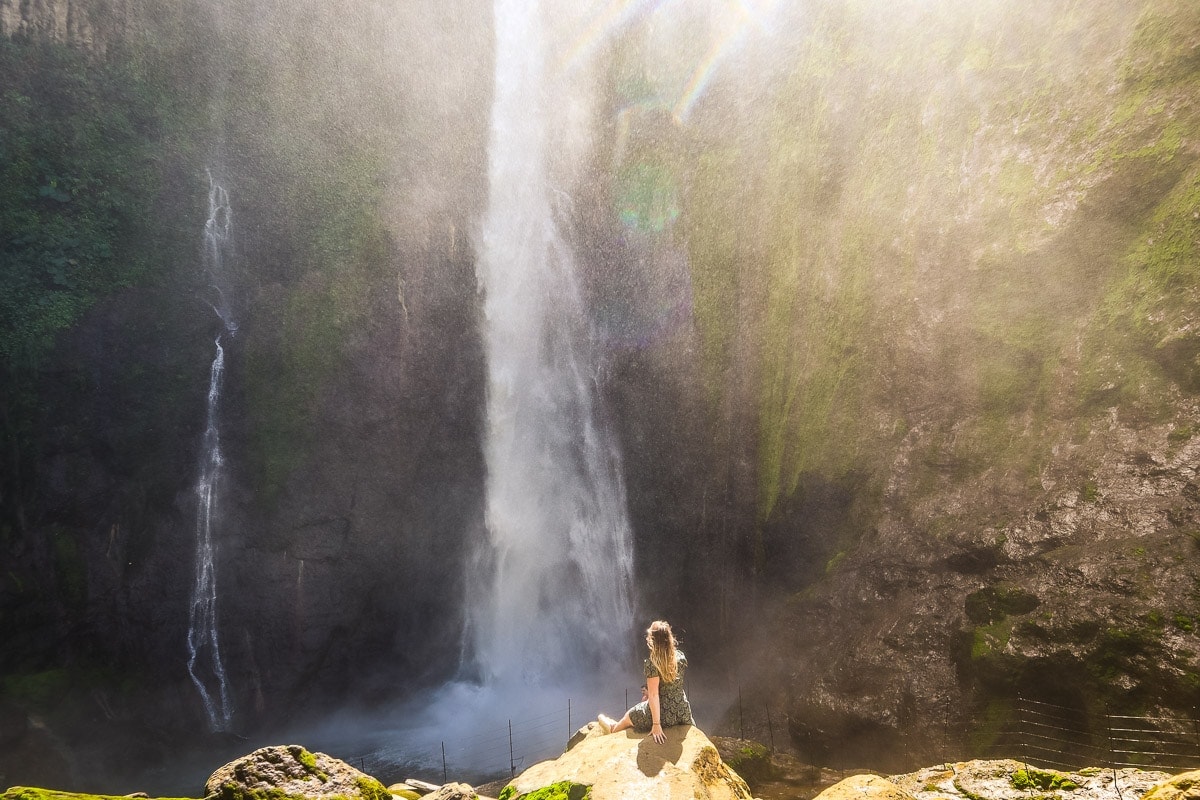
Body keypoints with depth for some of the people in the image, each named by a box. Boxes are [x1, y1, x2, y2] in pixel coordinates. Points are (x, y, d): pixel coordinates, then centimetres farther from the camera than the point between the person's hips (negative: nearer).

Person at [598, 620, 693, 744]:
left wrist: (656, 724, -20)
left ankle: (612, 727, 50)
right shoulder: (681, 657, -4)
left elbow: (654, 695, -21)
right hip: (683, 713, 4)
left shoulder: (652, 663, -20)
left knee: (629, 717, 23)